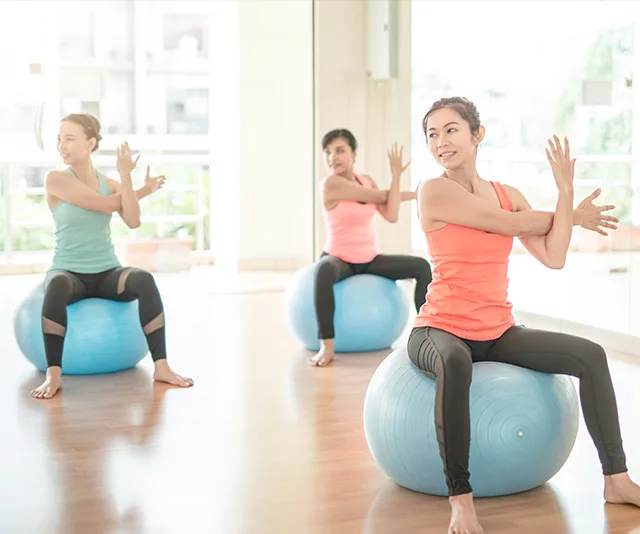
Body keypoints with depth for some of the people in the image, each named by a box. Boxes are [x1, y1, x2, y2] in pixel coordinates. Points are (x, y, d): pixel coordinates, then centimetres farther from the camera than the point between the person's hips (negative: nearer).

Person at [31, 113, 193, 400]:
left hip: (107, 273, 3)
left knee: (144, 280, -30)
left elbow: (133, 221, -10)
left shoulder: (110, 182, 6)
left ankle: (161, 366, -28)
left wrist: (126, 176, -17)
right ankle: (54, 373, -33)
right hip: (68, 272, -3)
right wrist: (145, 189, 0)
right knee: (57, 285, -40)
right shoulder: (56, 179, -7)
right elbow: (105, 205, -13)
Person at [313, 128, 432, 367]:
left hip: (370, 260, 7)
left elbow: (391, 215, -8)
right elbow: (381, 196, -13)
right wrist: (413, 193, 2)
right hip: (338, 259, -7)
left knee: (422, 266, -4)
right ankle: (327, 345, -38)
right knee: (324, 270, -42)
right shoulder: (331, 183, -17)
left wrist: (396, 175, -12)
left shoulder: (366, 180, 4)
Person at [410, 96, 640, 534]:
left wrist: (566, 191, -5)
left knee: (591, 356, -7)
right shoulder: (434, 191, -10)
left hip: (498, 333, 6)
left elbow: (553, 258, -2)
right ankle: (461, 498, -31)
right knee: (455, 364, -41)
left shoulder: (509, 195, 8)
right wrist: (573, 216, 4)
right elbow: (513, 224, -12)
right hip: (441, 329, -6)